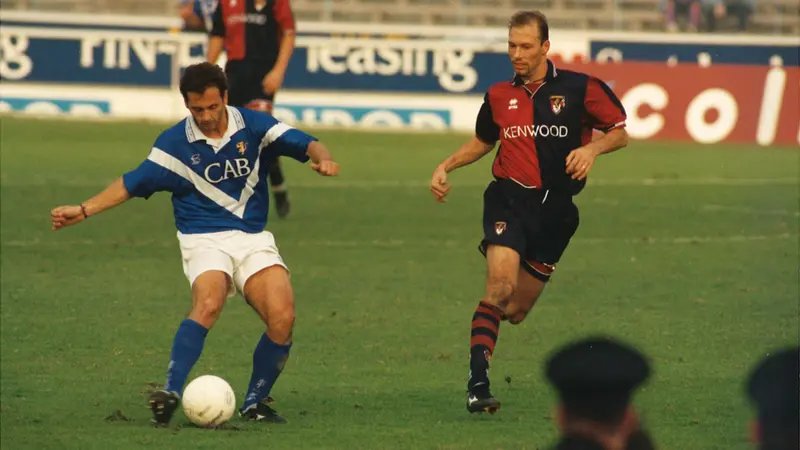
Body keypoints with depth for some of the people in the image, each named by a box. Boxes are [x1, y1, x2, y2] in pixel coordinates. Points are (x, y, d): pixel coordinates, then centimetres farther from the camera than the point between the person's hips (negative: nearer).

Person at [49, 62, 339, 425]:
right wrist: (83, 211, 0)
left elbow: (303, 143, -5)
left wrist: (322, 157, -28)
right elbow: (132, 184, 7)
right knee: (208, 303, -34)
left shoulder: (253, 126, 1)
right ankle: (171, 392, -36)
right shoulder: (175, 142, 0)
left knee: (282, 317, -19)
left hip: (254, 239, 2)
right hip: (204, 241, -2)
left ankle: (255, 403, 0)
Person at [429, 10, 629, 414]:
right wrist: (446, 167, 11)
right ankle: (477, 384, -27)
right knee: (500, 284, -25)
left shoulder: (579, 88, -1)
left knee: (515, 312, 4)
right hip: (509, 201, 0)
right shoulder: (499, 96, 8)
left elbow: (619, 133, 6)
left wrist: (592, 149, -14)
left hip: (555, 210, 0)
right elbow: (482, 142, 25)